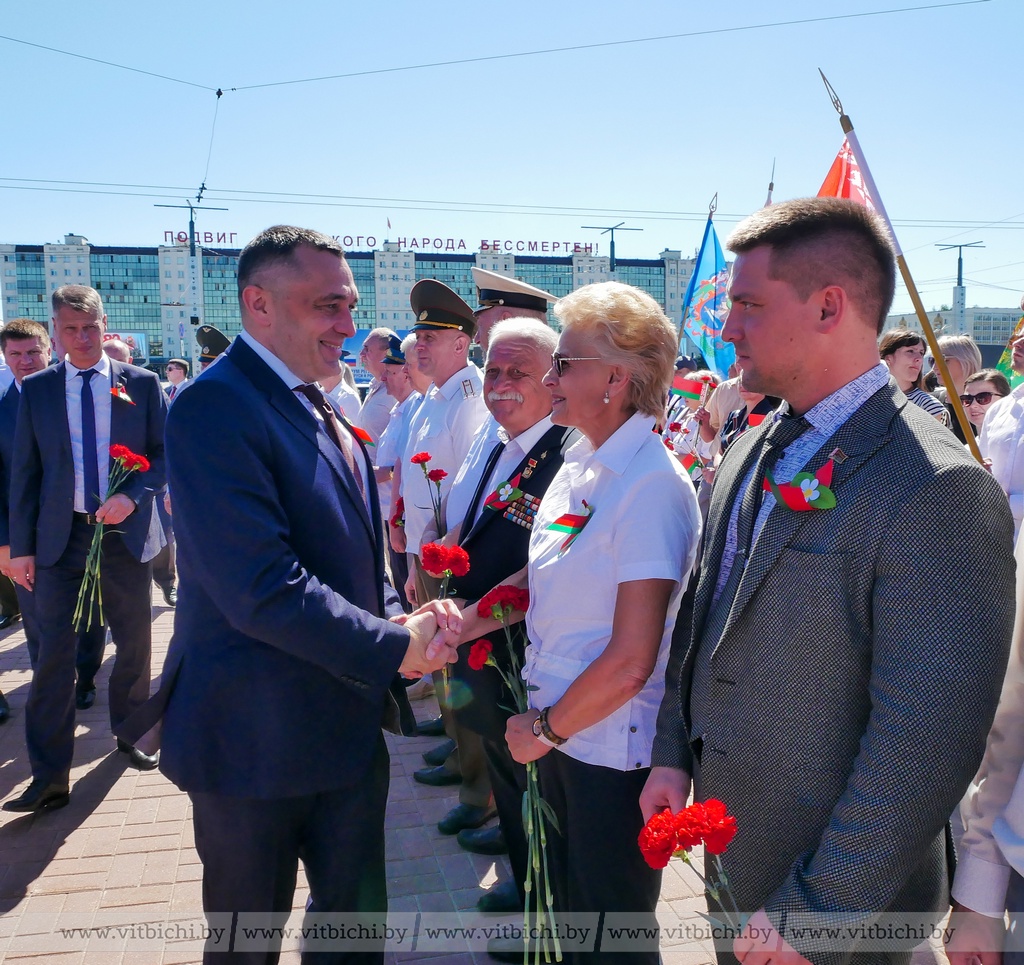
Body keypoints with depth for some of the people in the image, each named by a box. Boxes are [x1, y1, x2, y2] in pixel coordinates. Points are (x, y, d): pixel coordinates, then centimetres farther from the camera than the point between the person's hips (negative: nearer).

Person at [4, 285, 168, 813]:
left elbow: (166, 453, 0)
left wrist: (133, 496, -18)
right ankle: (49, 778, 4)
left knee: (134, 645, 13)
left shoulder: (142, 384, 0)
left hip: (126, 533, 0)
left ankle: (130, 734, 35)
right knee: (54, 654, -3)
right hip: (60, 537, 0)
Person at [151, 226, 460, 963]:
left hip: (349, 724, 8)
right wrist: (396, 647, -20)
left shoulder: (323, 408, 8)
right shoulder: (214, 408, -20)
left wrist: (401, 619, -6)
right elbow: (265, 590, -28)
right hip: (258, 735, -8)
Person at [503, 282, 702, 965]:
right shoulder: (579, 467, 3)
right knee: (570, 908, 25)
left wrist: (546, 729, -12)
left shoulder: (652, 486, -22)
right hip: (563, 733, 7)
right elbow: (540, 580, 12)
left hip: (614, 752, -7)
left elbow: (630, 659, -24)